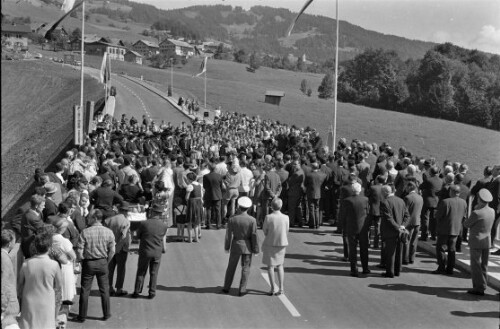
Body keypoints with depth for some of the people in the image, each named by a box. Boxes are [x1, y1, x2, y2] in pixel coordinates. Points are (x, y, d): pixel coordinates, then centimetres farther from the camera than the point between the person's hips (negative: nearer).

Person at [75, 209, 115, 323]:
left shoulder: (85, 232, -13)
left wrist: (83, 261, 5)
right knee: (104, 290, 14)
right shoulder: (108, 232, -7)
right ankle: (106, 314, 21)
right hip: (103, 262, 2)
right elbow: (112, 251, -3)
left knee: (85, 291, 8)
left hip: (88, 263, -2)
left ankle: (82, 316, 15)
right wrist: (106, 262, 12)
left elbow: (79, 251, -12)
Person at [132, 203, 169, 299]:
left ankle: (137, 292, 16)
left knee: (141, 272, 12)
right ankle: (152, 293, 16)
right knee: (154, 273, 12)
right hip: (157, 252, 2)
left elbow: (138, 236, -1)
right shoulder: (164, 225, -7)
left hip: (145, 252, -2)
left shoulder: (144, 223, -14)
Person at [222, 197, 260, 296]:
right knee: (245, 268, 9)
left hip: (236, 246, 1)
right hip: (247, 247, -1)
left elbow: (228, 235, -4)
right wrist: (256, 249, -1)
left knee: (231, 267, 16)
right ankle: (242, 290, 9)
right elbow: (254, 236, -11)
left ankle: (226, 288, 24)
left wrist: (226, 247, 9)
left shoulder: (232, 219, -11)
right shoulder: (252, 220, -14)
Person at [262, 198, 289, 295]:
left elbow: (265, 232, -8)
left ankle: (273, 289, 7)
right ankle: (281, 288, 13)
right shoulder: (286, 218, -11)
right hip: (282, 244, 2)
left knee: (270, 266, 10)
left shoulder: (268, 217, -17)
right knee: (280, 265, 18)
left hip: (270, 244, -2)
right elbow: (286, 232, -1)